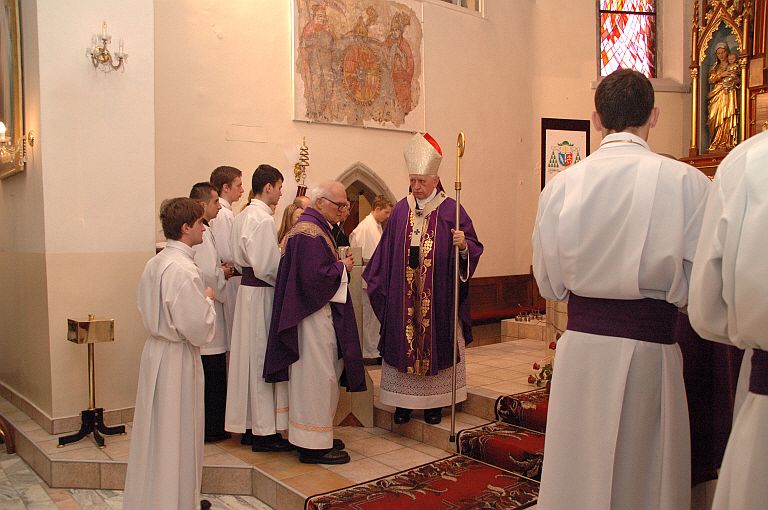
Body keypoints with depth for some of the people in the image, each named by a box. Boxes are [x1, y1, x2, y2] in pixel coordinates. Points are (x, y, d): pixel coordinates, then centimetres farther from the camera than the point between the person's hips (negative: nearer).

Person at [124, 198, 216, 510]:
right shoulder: (183, 269, -22)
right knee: (177, 435, 6)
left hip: (154, 351, 9)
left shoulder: (154, 264, 5)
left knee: (156, 432, 21)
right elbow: (199, 330, -24)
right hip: (177, 359, -9)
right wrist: (208, 299, -6)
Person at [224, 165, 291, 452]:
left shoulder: (242, 217, 12)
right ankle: (264, 431, 9)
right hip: (262, 293, -9)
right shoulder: (263, 219, -18)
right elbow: (267, 266, -21)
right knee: (264, 359, -1)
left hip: (247, 288, 9)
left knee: (250, 357, 14)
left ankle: (249, 426, 24)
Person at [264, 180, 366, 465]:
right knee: (316, 376, -3)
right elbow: (313, 276, -27)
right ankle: (314, 444, 8)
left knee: (321, 375, 17)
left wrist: (341, 265, 6)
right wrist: (343, 268, -13)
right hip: (313, 316, -11)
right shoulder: (309, 233, -19)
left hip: (320, 311, 11)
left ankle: (318, 436, 28)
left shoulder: (316, 228, 15)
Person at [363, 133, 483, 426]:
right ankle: (404, 401, 19)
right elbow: (387, 252, 10)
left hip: (438, 298, -2)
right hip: (403, 298, 3)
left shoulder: (450, 210, -2)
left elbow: (474, 248, -3)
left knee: (436, 343, 5)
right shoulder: (400, 210, 7)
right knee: (403, 342, 6)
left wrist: (463, 245, -25)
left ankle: (434, 402, 19)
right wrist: (376, 281, 8)